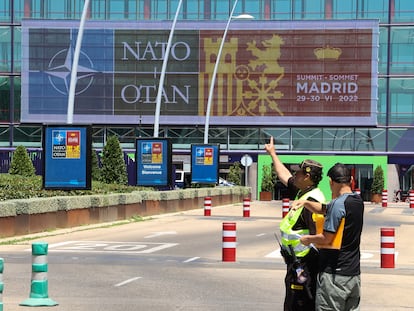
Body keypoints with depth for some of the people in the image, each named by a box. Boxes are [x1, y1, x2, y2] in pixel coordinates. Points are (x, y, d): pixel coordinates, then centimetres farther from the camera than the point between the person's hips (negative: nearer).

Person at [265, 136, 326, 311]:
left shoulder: (311, 200, -20)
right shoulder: (303, 192, 9)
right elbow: (284, 176, 27)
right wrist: (273, 154, 35)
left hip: (303, 264, -10)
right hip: (297, 262, 10)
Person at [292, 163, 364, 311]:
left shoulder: (338, 203, -16)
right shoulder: (358, 201, 9)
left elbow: (326, 238, -16)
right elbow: (325, 209, 20)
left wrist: (307, 239, 0)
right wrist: (305, 203, 10)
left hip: (335, 275, -8)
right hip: (354, 273, 8)